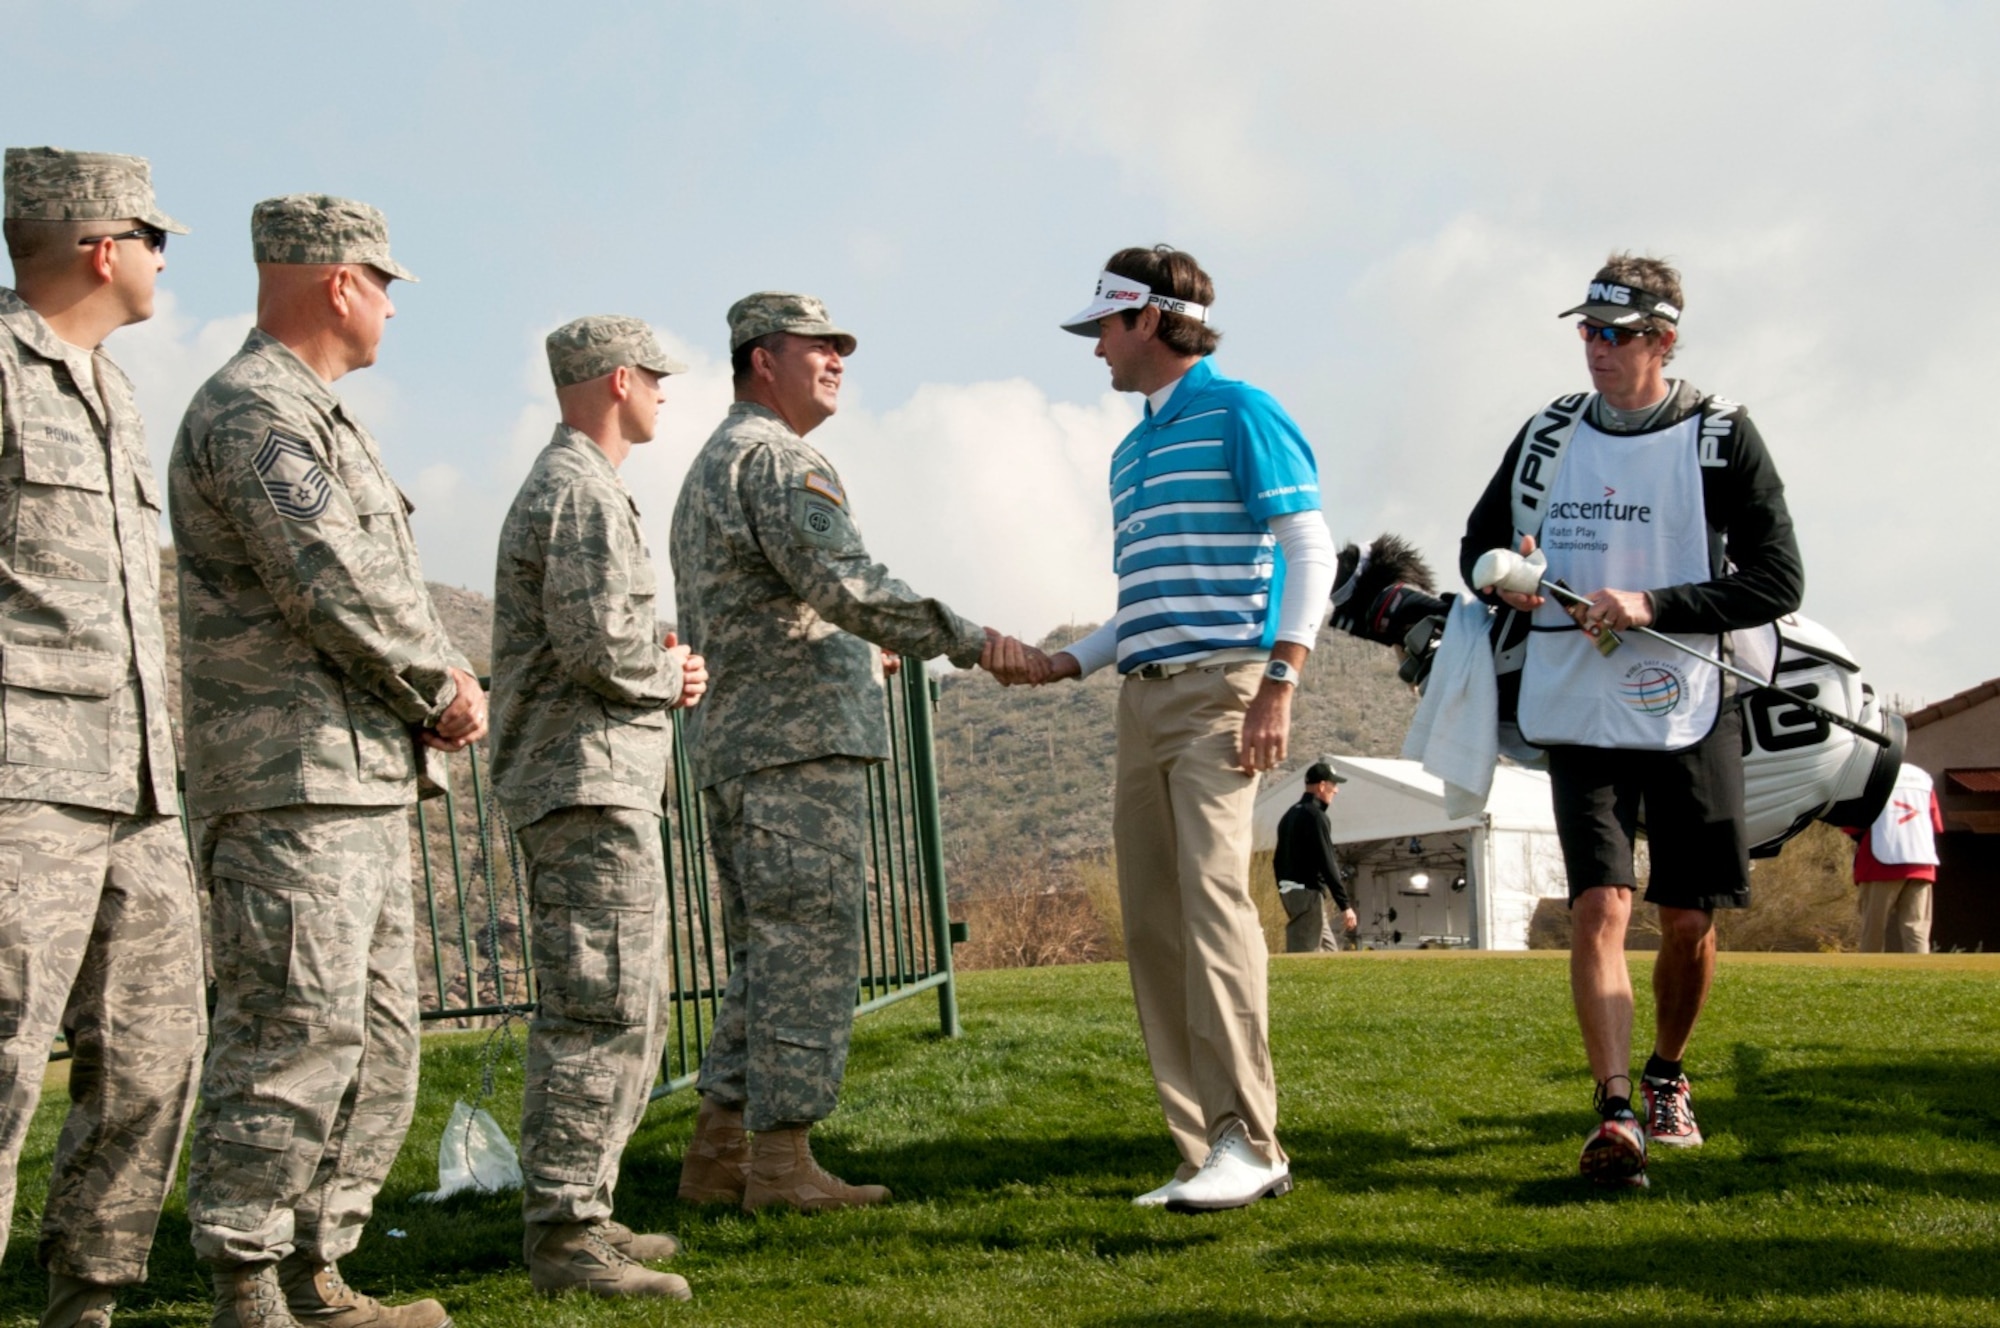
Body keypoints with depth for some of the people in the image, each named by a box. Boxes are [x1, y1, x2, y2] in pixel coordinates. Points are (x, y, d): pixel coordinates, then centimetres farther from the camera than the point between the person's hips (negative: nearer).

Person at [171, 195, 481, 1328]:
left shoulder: (325, 420, 23)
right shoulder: (252, 413, -11)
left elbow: (394, 589, 23)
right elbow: (335, 582, -22)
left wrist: (446, 688, 4)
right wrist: (447, 687, -9)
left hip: (367, 781, 11)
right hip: (290, 780, -10)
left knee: (379, 1047, 11)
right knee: (295, 1043, -11)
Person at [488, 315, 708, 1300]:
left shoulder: (557, 486, 22)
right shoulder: (584, 493, -12)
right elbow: (597, 645, -23)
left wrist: (658, 665, 8)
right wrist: (669, 676, -4)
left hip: (578, 784, 11)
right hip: (591, 784, -11)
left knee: (605, 1016, 15)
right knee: (602, 1015, -12)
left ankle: (577, 1215, 20)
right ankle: (564, 1235, -12)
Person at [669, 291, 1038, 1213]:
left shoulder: (708, 468, 25)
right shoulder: (776, 458, -9)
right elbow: (845, 582, -23)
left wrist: (851, 657, 31)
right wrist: (970, 640, -23)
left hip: (729, 744, 10)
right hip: (798, 741, -10)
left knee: (767, 954, 12)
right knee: (807, 947, -9)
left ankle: (718, 1153, 11)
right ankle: (781, 1161, -8)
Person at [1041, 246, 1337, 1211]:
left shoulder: (1239, 413, -2)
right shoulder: (1131, 452, 24)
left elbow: (1311, 550, -9)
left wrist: (1280, 683, -18)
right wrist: (1068, 663, 15)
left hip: (1221, 690, -8)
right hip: (1142, 699, 9)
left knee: (1212, 894, -20)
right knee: (1151, 924, 2)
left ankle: (1246, 1141, -20)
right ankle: (1201, 1151, 5)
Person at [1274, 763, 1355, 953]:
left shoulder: (1289, 816, 16)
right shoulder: (1315, 816, -13)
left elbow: (1277, 861, 20)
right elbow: (1328, 865, -18)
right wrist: (1345, 905, -18)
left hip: (1288, 892, 10)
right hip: (1308, 893, -10)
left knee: (1330, 950, 13)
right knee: (1304, 957, -11)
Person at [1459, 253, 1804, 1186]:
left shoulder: (1721, 438, -1)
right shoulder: (1550, 435, 9)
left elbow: (1778, 582, -6)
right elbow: (1480, 544, 20)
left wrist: (1652, 604, -17)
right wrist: (1505, 578, -5)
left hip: (1690, 714, -1)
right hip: (1579, 716, 1)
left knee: (1688, 923, 6)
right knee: (1600, 907, -12)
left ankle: (1666, 1079, 31)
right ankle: (1615, 1114, -16)